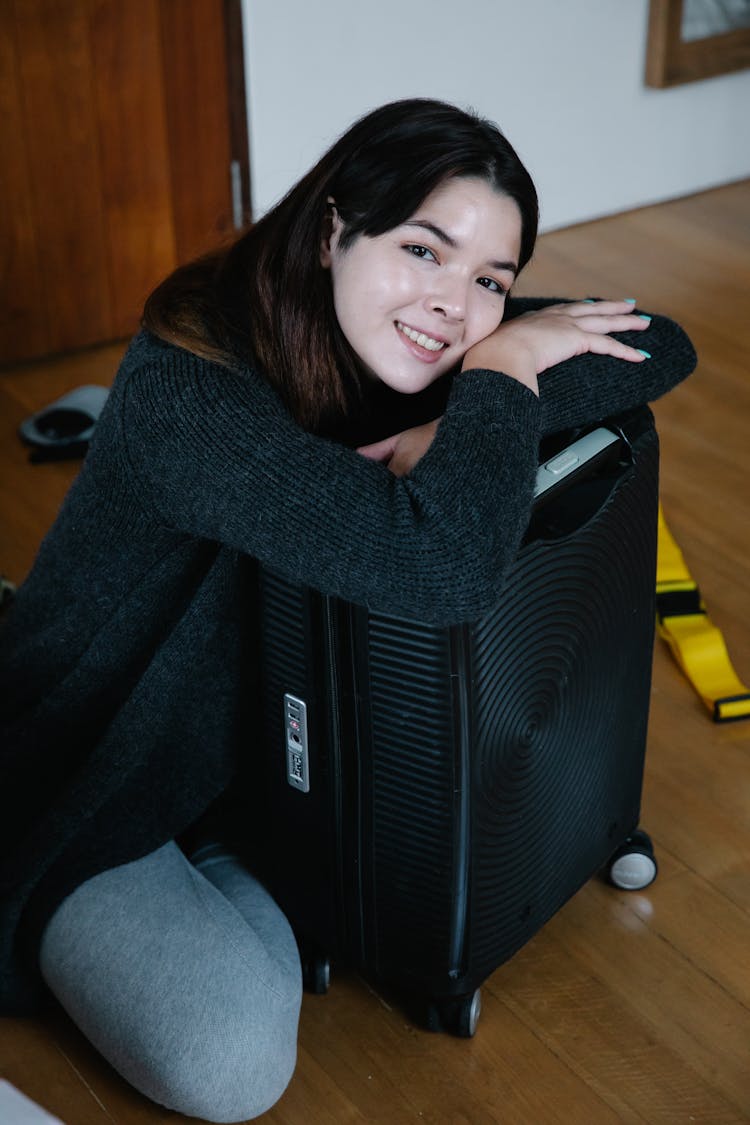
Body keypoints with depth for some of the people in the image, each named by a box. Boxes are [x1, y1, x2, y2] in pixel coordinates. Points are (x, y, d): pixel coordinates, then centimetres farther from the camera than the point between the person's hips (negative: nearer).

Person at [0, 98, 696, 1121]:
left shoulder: (380, 348, -11)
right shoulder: (187, 391, -34)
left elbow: (661, 346, -13)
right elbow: (445, 567, -46)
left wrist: (454, 429, -27)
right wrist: (502, 372, -29)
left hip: (247, 727, 8)